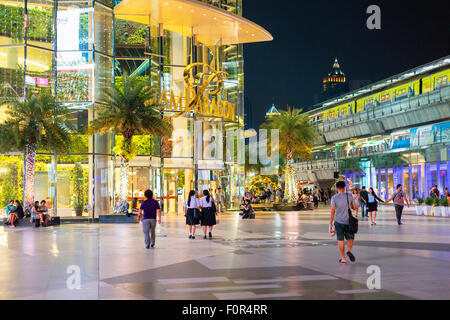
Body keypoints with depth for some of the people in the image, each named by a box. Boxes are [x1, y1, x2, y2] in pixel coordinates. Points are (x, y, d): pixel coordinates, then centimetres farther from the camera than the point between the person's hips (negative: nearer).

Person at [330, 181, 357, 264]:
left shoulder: (334, 197, -5)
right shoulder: (349, 196, -1)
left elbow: (333, 211, -8)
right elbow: (354, 208, 8)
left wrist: (331, 223, -2)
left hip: (338, 222, 0)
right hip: (348, 221, 0)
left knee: (340, 240, 9)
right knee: (350, 238, 14)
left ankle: (343, 258, 10)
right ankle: (349, 250, -13)